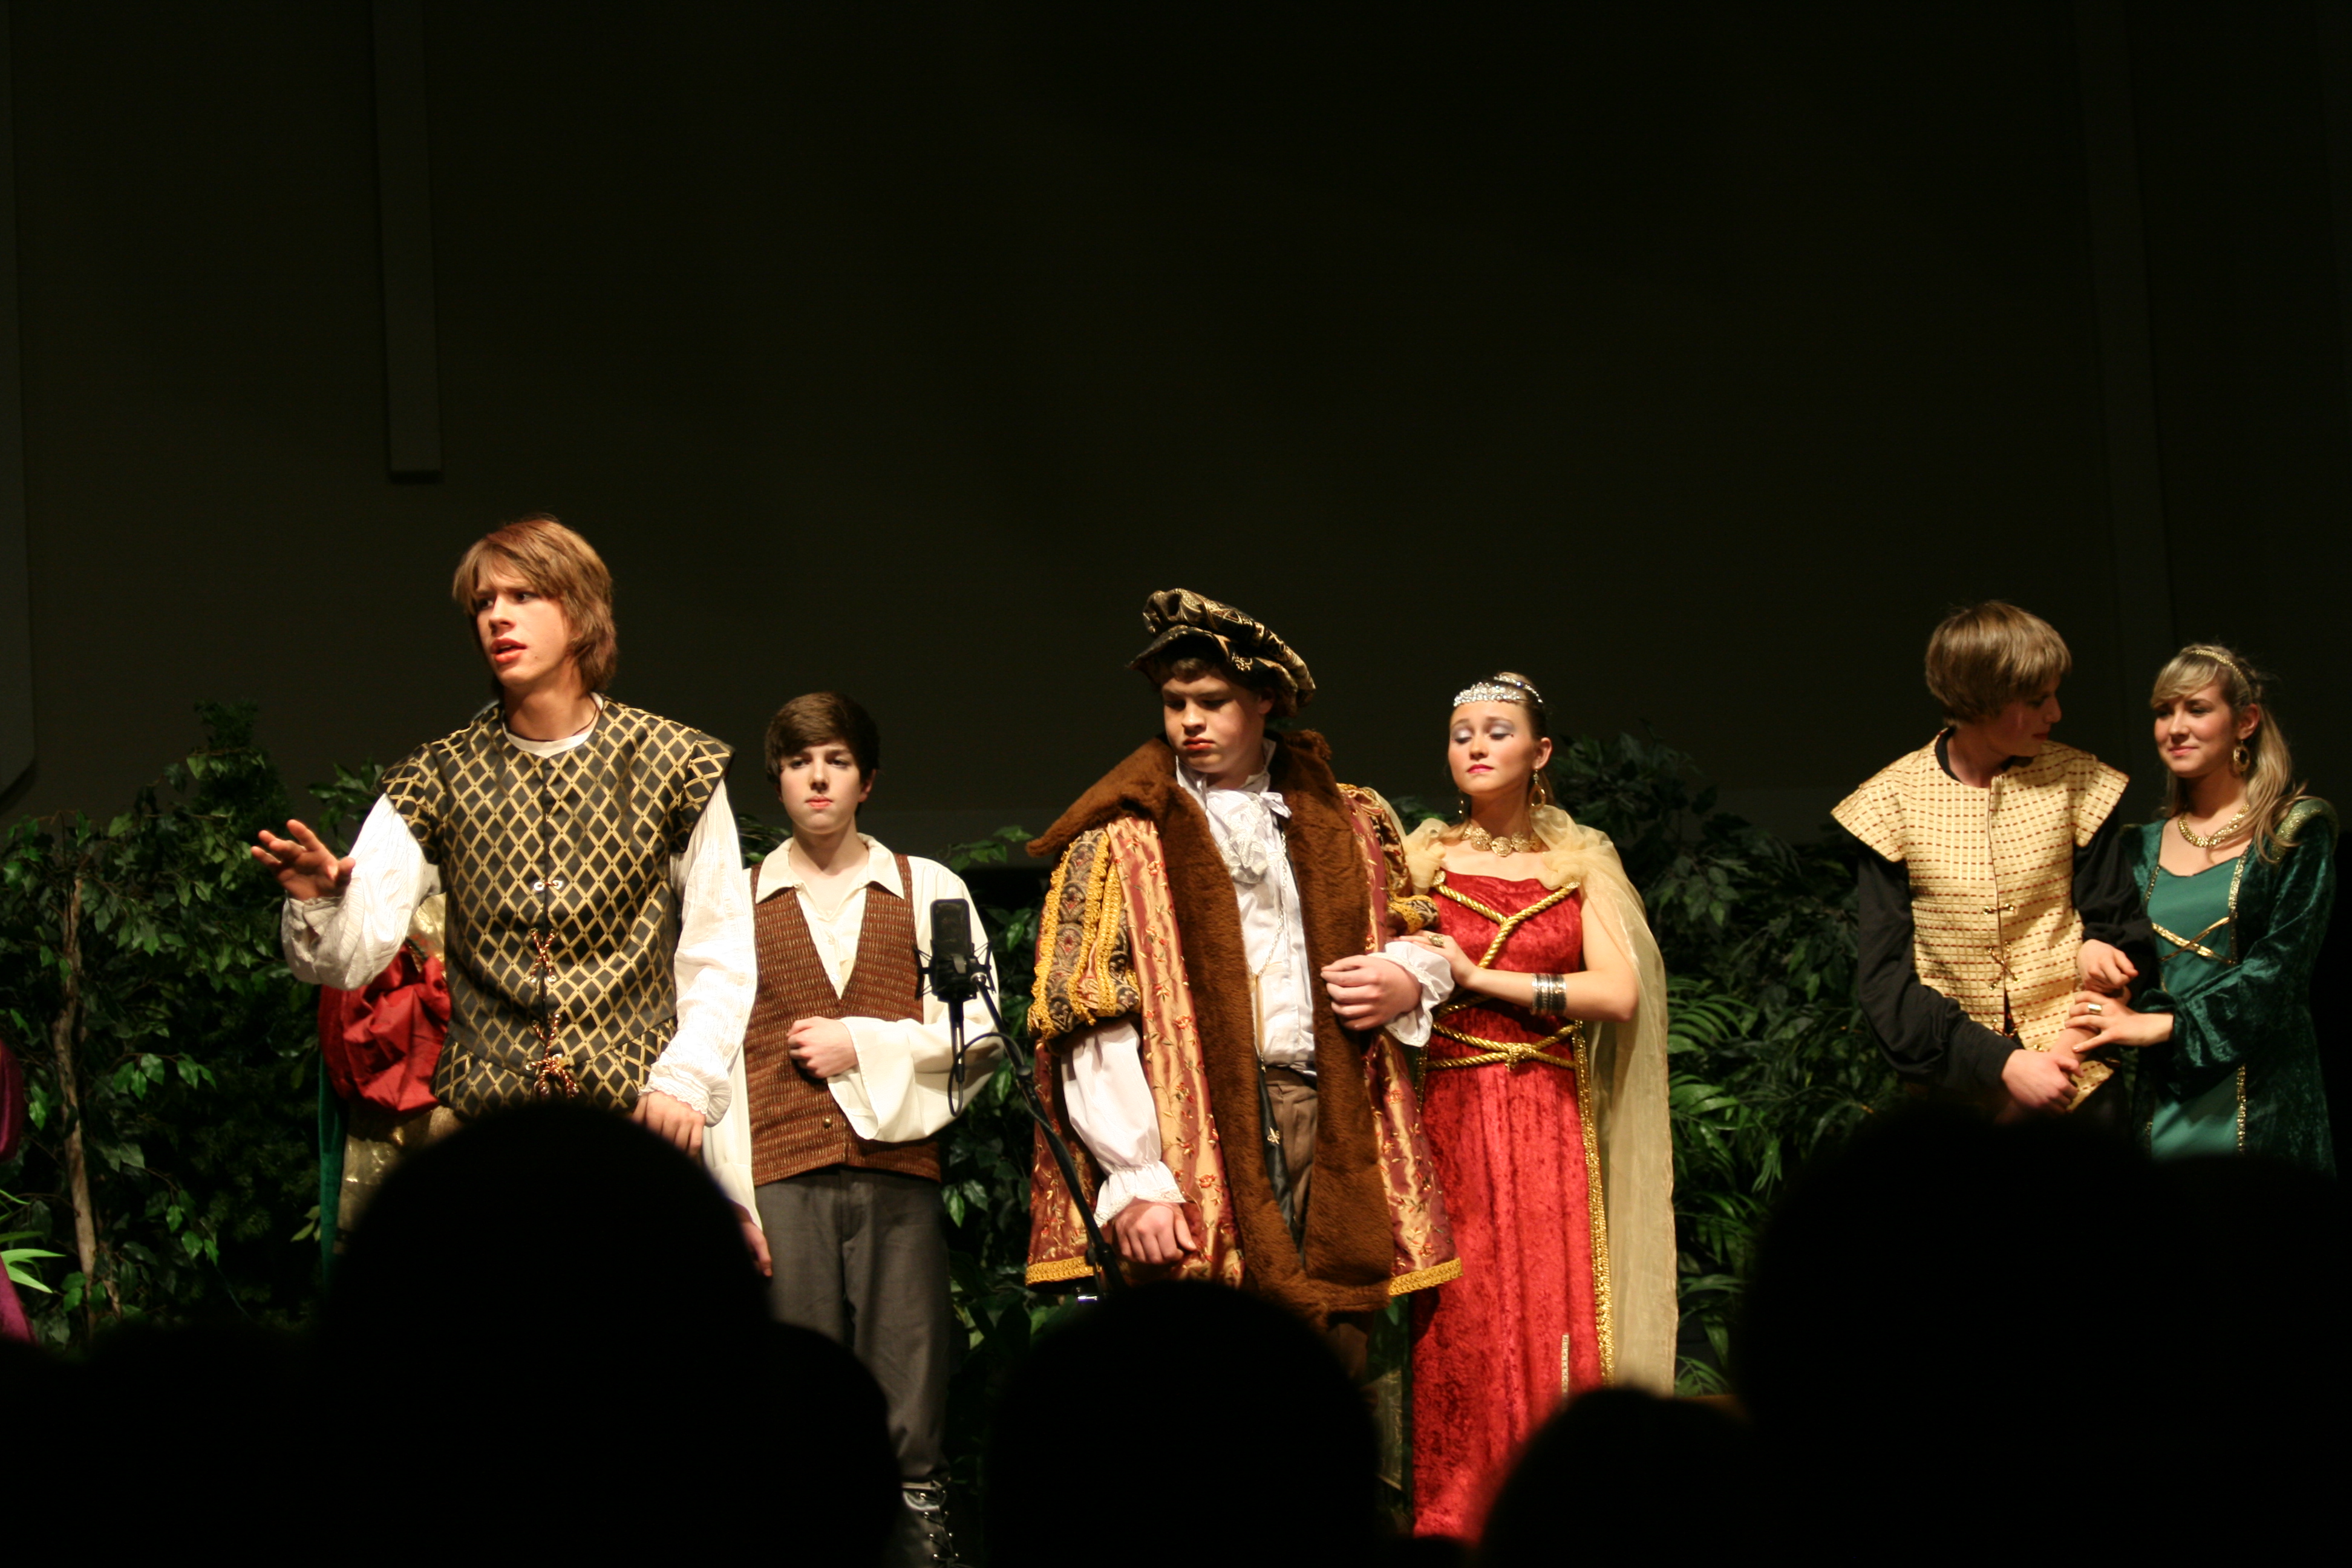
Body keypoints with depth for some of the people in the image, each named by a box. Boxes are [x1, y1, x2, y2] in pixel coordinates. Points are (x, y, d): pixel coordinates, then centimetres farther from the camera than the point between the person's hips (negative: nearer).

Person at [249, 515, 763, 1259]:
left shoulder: (670, 765, 5)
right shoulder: (440, 777, 8)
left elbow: (720, 955, 7)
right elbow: (351, 954, -2)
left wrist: (685, 1079, -6)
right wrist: (319, 900, -24)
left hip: (638, 1118, -1)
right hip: (486, 1117, 1)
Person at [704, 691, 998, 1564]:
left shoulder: (929, 890, 14)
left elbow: (979, 1030, 8)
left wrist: (865, 1046, -3)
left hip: (896, 1166, 0)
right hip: (784, 1173, 0)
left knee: (909, 1402, -4)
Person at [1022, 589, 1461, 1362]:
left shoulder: (1348, 825, 21)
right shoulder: (1122, 841, 8)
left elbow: (1420, 939, 31)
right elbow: (1091, 1030, -1)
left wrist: (1406, 978, 5)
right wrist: (1135, 1180, -13)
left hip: (1329, 1135, 3)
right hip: (1192, 1134, -3)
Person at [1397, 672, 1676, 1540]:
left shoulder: (1580, 862, 8)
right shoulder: (1421, 859, 7)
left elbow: (1619, 994, -4)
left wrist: (1475, 978, -8)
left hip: (1553, 1122, 1)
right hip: (1451, 1117, -1)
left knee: (1557, 1331, -4)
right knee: (1460, 1336, -4)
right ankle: (1458, 1527, 3)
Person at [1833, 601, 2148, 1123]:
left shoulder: (2078, 783, 2)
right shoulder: (1893, 802, -3)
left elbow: (2120, 928, 7)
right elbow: (1883, 974, -6)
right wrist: (2000, 1063, -17)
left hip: (2076, 1082, 1)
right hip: (1953, 1089, -1)